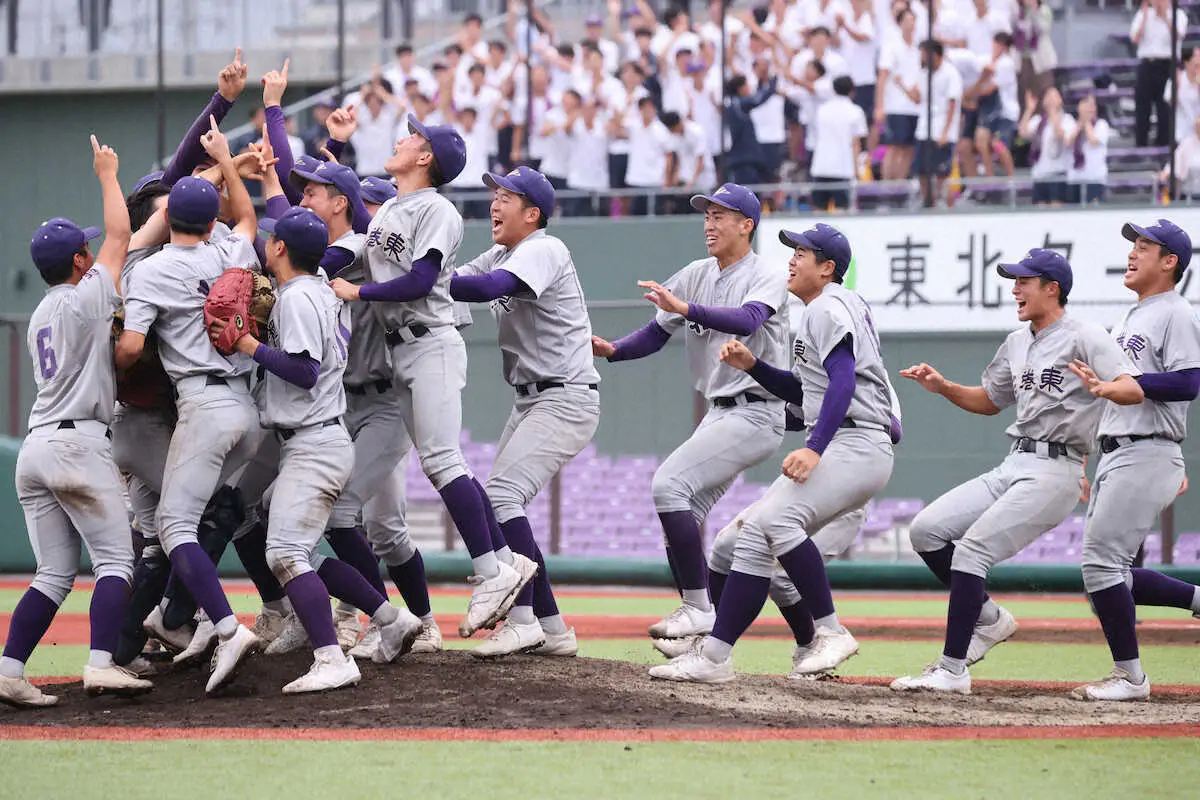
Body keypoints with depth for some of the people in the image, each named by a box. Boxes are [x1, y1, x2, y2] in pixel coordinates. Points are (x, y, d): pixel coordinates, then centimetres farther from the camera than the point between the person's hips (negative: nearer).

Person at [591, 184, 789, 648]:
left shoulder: (765, 278, -11)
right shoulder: (696, 276, 11)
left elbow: (747, 320, -32)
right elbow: (656, 335, 9)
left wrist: (685, 308, -44)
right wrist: (613, 350, -11)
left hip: (754, 414, -8)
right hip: (718, 414, 8)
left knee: (670, 484, -21)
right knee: (682, 514, 6)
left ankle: (698, 610, -18)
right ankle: (695, 622, 14)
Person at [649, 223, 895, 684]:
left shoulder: (827, 308, -6)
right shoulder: (826, 310, 26)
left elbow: (843, 381, -22)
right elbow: (802, 391, 30)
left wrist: (814, 448, -32)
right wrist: (751, 365, 15)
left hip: (855, 446, -11)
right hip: (842, 451, 11)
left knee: (773, 518, -29)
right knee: (755, 533, 5)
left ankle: (830, 633, -25)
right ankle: (713, 658, 4)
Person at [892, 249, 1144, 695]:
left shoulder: (1084, 338, -7)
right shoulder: (1017, 344, 18)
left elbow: (1134, 390, -21)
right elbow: (989, 401, 31)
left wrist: (1106, 389, -44)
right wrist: (942, 387, 14)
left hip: (1054, 472, -9)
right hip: (1012, 468, 9)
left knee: (972, 549, -20)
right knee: (926, 531, 0)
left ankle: (953, 670, -20)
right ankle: (990, 620, 14)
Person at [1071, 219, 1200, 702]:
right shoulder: (1128, 319, 21)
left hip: (1146, 457, -10)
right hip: (1113, 457, 10)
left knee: (1102, 562, -13)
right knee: (1105, 570, 7)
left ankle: (1129, 677, -7)